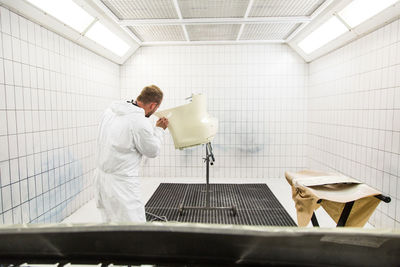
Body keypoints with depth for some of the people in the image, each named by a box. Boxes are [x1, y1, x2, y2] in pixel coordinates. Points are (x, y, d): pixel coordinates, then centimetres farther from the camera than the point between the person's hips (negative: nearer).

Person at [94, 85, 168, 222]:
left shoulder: (111, 109, 1)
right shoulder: (141, 122, -22)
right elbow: (152, 151, -7)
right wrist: (159, 129, 6)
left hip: (101, 175, 9)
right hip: (121, 183, -9)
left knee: (110, 222, 22)